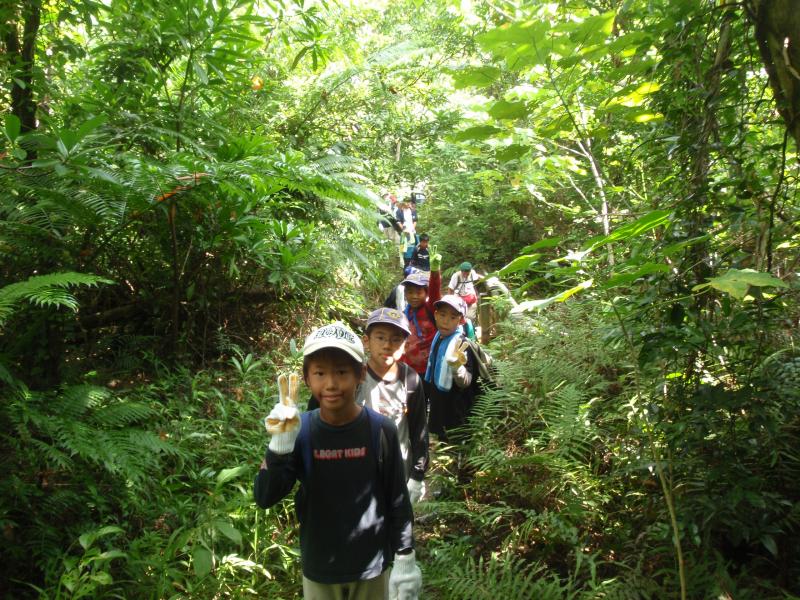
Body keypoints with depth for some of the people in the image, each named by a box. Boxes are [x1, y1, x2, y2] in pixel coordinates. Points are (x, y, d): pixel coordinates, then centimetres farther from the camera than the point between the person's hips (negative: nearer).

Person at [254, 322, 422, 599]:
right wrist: (280, 445, -28)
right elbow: (264, 499, -14)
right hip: (318, 568, 1)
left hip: (372, 565, -1)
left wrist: (405, 560, -3)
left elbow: (398, 500, -6)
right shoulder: (301, 431, -13)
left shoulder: (381, 430, -15)